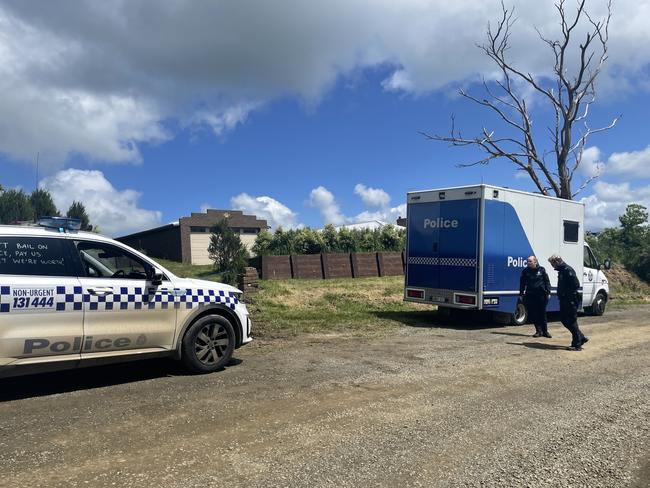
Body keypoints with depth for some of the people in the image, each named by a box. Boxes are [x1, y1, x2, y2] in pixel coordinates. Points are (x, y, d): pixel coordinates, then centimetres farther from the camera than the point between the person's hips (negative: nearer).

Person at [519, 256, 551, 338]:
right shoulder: (525, 271, 3)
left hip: (541, 295, -2)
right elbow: (522, 283, 9)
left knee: (542, 313, 5)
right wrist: (521, 294, 6)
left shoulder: (541, 270, 0)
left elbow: (547, 281, 4)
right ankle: (539, 331, 13)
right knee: (533, 314, 2)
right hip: (530, 295, 2)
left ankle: (545, 331, 16)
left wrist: (548, 292, -2)